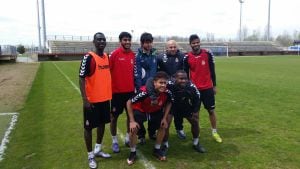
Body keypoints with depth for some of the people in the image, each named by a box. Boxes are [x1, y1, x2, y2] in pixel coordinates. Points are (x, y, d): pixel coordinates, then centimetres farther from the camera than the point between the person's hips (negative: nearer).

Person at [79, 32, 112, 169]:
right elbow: (81, 79, -16)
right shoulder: (88, 58, -14)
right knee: (89, 127, 6)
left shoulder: (107, 56, 7)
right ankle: (90, 155, 22)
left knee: (102, 123, 18)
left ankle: (98, 150, 36)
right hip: (92, 100, -7)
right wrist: (85, 99, -21)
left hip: (105, 98, 7)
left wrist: (110, 94, 16)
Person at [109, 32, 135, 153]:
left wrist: (134, 86, 9)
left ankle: (128, 137, 29)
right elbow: (108, 71, -8)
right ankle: (114, 141, 21)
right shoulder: (114, 54, -10)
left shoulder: (133, 55, 4)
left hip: (130, 90, 5)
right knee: (114, 116, 6)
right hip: (117, 91, -4)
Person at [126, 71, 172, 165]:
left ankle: (157, 150, 19)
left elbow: (169, 103, -1)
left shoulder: (167, 92, -25)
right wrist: (132, 121, -27)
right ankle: (132, 152, 4)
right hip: (140, 110, -4)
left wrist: (164, 118, -8)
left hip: (156, 111, 5)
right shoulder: (144, 91, -39)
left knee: (163, 126, -3)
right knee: (133, 129, -21)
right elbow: (129, 103, -28)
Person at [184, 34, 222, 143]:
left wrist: (214, 85, 5)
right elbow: (186, 74, 3)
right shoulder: (187, 58, -4)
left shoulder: (208, 54, -3)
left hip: (207, 87, 0)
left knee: (211, 110, 7)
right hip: (195, 88, 0)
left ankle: (214, 132, 20)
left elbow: (212, 70, 4)